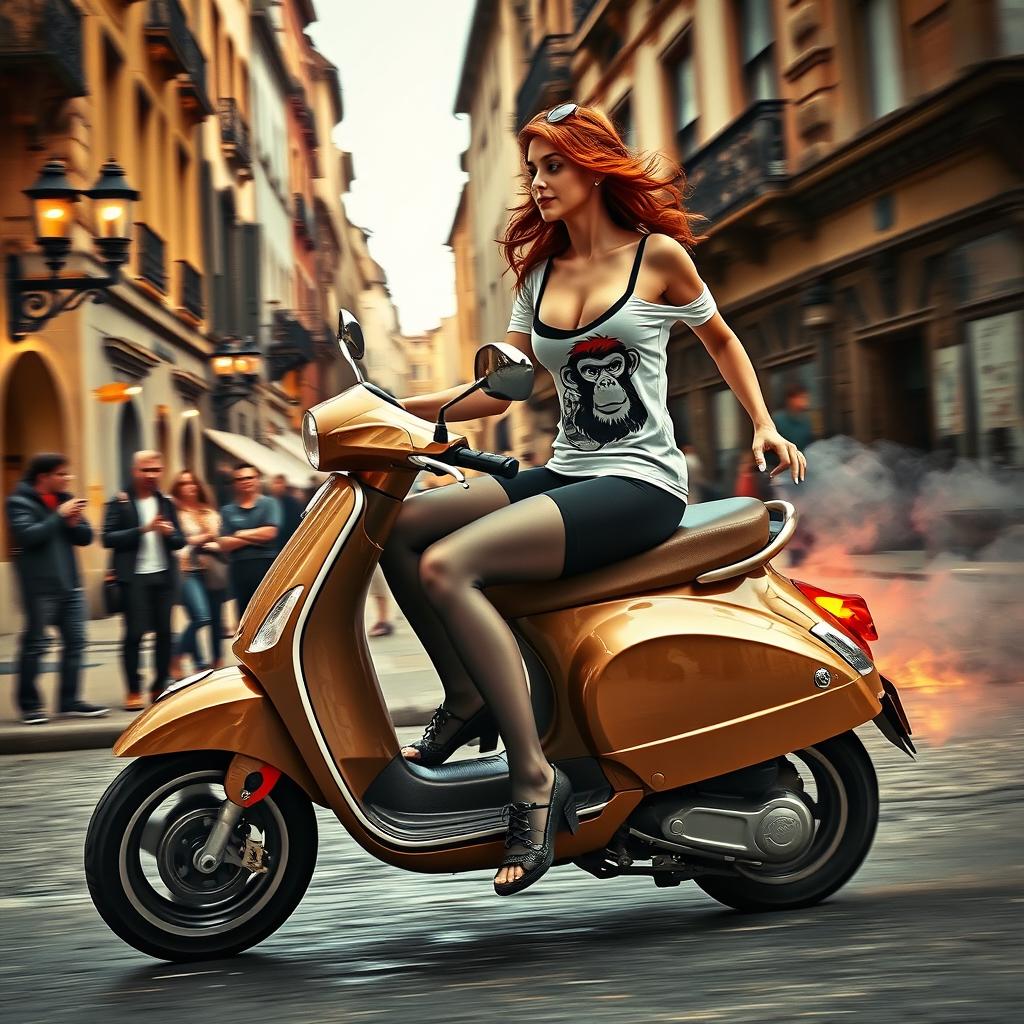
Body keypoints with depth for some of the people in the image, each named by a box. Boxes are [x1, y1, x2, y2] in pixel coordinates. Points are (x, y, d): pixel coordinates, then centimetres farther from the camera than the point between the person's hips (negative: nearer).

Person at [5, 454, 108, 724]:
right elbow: (28, 535, -20)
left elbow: (86, 537, 12)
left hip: (70, 584, 6)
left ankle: (69, 700, 14)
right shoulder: (19, 502, -5)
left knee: (75, 641, 6)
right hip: (39, 587, -6)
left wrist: (74, 523, -9)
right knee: (34, 645, -1)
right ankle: (29, 704, 9)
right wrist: (60, 515, -18)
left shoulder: (65, 499, 13)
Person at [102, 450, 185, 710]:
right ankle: (134, 691, 3)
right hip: (134, 578, -4)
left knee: (164, 632, 5)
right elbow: (108, 538, -10)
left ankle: (161, 687, 15)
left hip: (164, 576, 4)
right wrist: (144, 529, -17)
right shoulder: (119, 502, -1)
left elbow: (179, 541, 12)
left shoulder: (166, 502, 13)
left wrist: (169, 533, -11)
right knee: (134, 633, -5)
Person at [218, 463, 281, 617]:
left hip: (266, 565, -2)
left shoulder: (269, 504, 5)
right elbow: (224, 544, 0)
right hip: (240, 568, 3)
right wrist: (254, 538, -8)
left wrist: (240, 534, -1)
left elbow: (269, 532, -9)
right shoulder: (227, 511, 10)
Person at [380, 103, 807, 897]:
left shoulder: (658, 255, 1)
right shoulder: (538, 271, 16)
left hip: (640, 482, -7)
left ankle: (534, 777, -23)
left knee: (448, 566, -28)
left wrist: (765, 427, 7)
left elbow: (720, 338, 16)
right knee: (399, 525, -13)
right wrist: (402, 406, 1)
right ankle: (467, 698, -3)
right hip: (567, 473, 7)